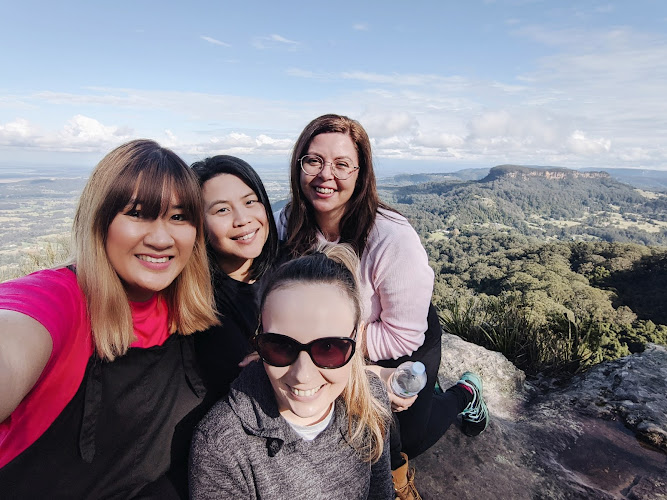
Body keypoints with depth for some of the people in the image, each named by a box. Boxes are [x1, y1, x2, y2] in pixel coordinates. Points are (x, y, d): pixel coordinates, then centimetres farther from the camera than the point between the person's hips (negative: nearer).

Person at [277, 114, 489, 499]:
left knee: (400, 447, 19)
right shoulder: (290, 222, -21)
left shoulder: (395, 240, -37)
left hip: (405, 352, -4)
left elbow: (403, 338, -29)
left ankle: (464, 393, 41)